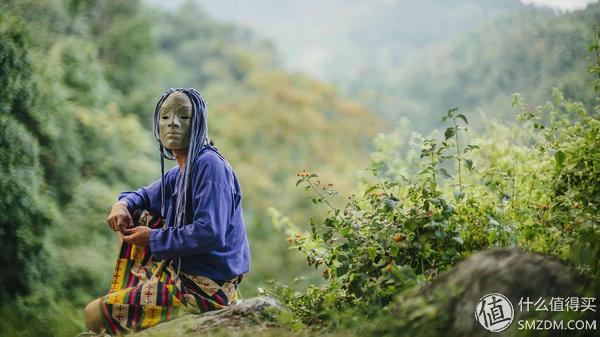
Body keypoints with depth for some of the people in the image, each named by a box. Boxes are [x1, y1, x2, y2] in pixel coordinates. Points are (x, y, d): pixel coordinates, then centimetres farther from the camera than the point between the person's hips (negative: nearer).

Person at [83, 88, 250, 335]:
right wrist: (122, 205, 2)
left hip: (205, 290, -9)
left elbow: (209, 234, -26)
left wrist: (153, 239, -14)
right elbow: (144, 196, 27)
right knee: (136, 216, 21)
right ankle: (120, 299, 21)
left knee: (93, 315, -11)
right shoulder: (179, 173, 11)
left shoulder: (209, 164, -17)